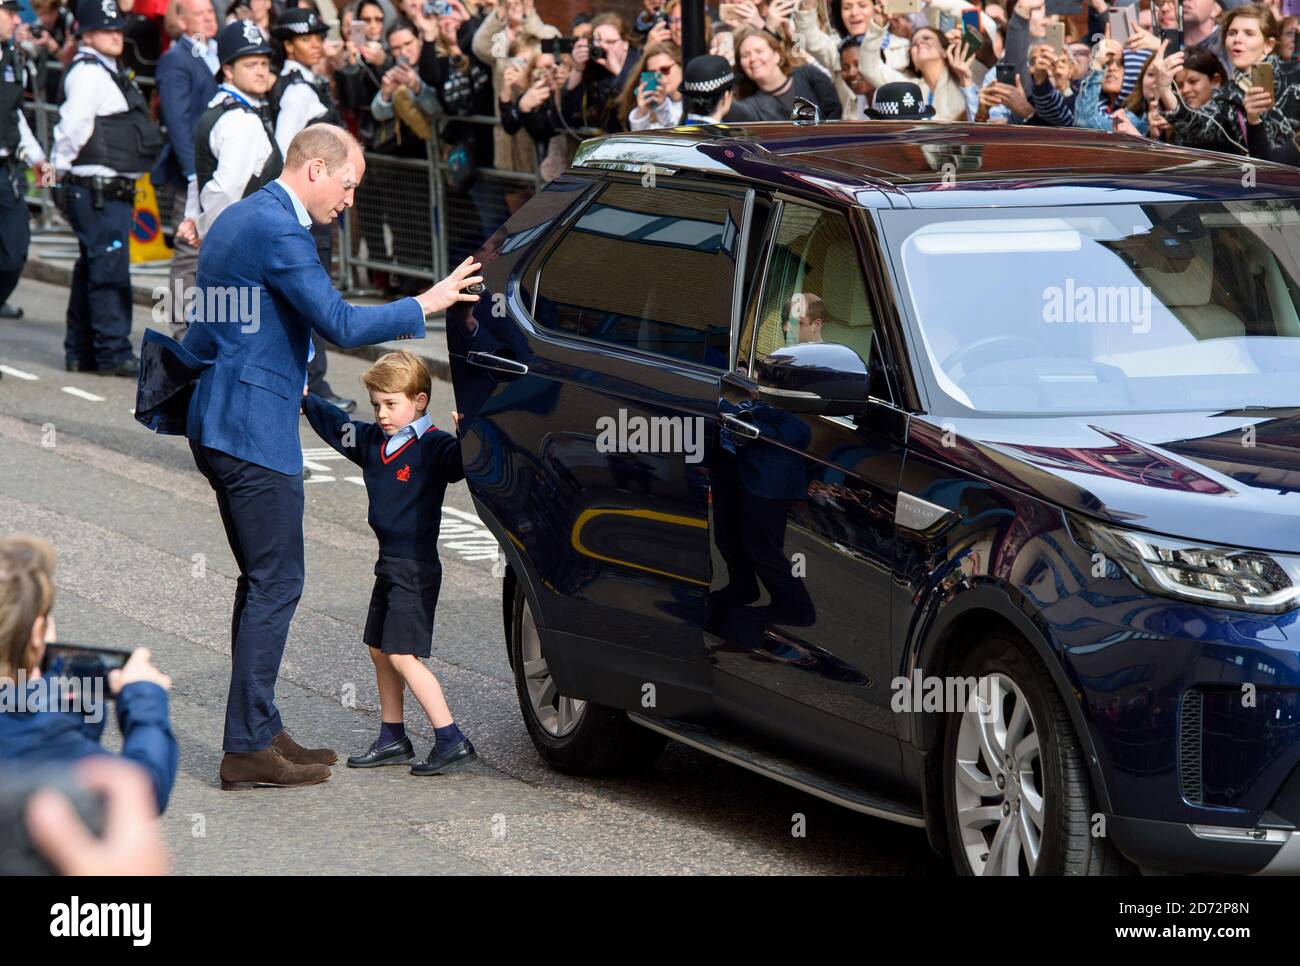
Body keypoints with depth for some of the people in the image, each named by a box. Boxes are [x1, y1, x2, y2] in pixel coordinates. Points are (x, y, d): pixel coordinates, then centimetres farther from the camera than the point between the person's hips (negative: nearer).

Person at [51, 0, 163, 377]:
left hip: (112, 189, 11)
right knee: (109, 270, -10)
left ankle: (81, 352, 22)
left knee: (92, 270, 15)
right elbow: (72, 124, -23)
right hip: (98, 190, -11)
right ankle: (113, 353, -8)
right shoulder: (88, 73, -14)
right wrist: (61, 164, -11)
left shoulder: (107, 73, 19)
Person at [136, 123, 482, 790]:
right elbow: (342, 325, -21)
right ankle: (249, 748, -5)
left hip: (219, 422, 11)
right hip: (254, 431, -11)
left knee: (263, 581, 15)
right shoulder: (278, 231, -17)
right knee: (276, 584, -6)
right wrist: (429, 303, -13)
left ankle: (258, 732, 19)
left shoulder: (239, 218, 16)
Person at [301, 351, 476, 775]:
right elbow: (335, 425, 25)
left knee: (402, 655, -13)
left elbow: (459, 462, -33)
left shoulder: (433, 446, -15)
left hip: (416, 568, -9)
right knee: (380, 650, 14)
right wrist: (303, 397, 24)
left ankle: (451, 741, -12)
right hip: (389, 564, 9)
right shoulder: (372, 441, 9)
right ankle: (392, 738, 25)